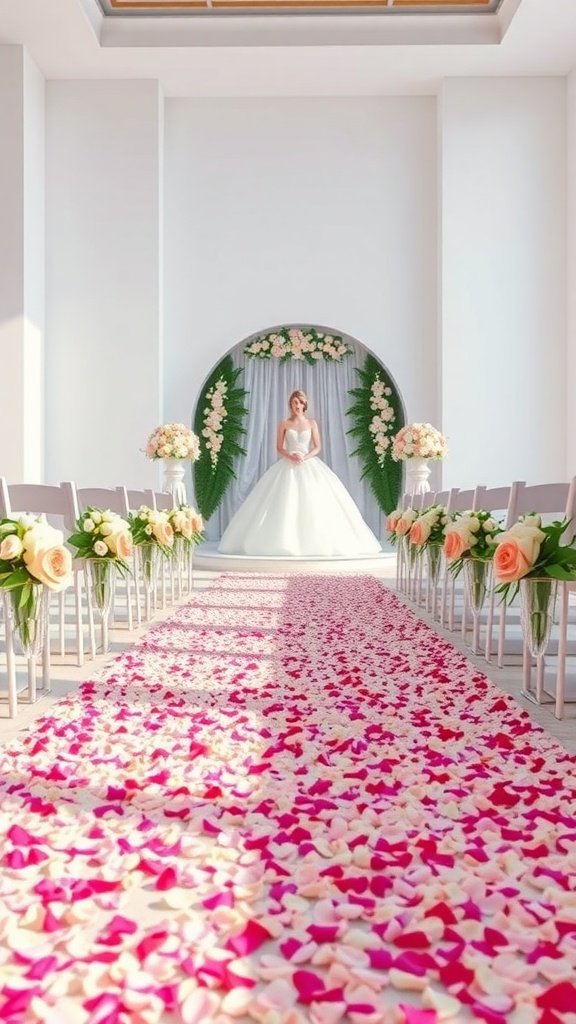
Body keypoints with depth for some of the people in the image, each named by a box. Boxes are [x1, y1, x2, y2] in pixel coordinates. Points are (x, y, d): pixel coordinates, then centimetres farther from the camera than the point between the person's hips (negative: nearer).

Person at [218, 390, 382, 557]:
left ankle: (313, 542, -5)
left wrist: (305, 457, -14)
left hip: (309, 466, 0)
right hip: (288, 466, 0)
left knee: (314, 503, -10)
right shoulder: (284, 424, 7)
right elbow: (279, 448, 4)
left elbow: (317, 448, 3)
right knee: (286, 504, -8)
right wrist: (290, 457, -15)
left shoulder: (312, 423, 8)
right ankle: (284, 542, -6)